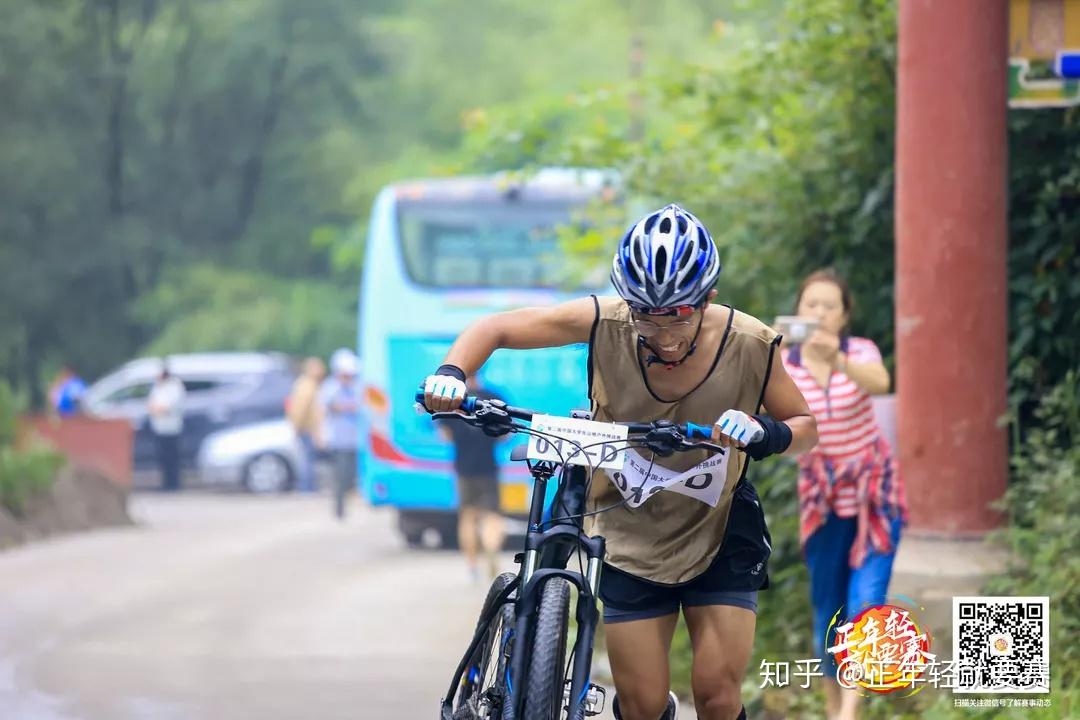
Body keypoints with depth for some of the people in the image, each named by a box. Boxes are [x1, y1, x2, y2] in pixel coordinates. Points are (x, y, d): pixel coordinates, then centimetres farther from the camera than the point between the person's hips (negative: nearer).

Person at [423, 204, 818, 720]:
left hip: (718, 530, 0)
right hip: (631, 535, 0)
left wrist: (770, 435, -30)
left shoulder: (748, 345, -19)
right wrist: (451, 373, -29)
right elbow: (497, 328, -10)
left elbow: (805, 427, -7)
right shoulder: (605, 324, -20)